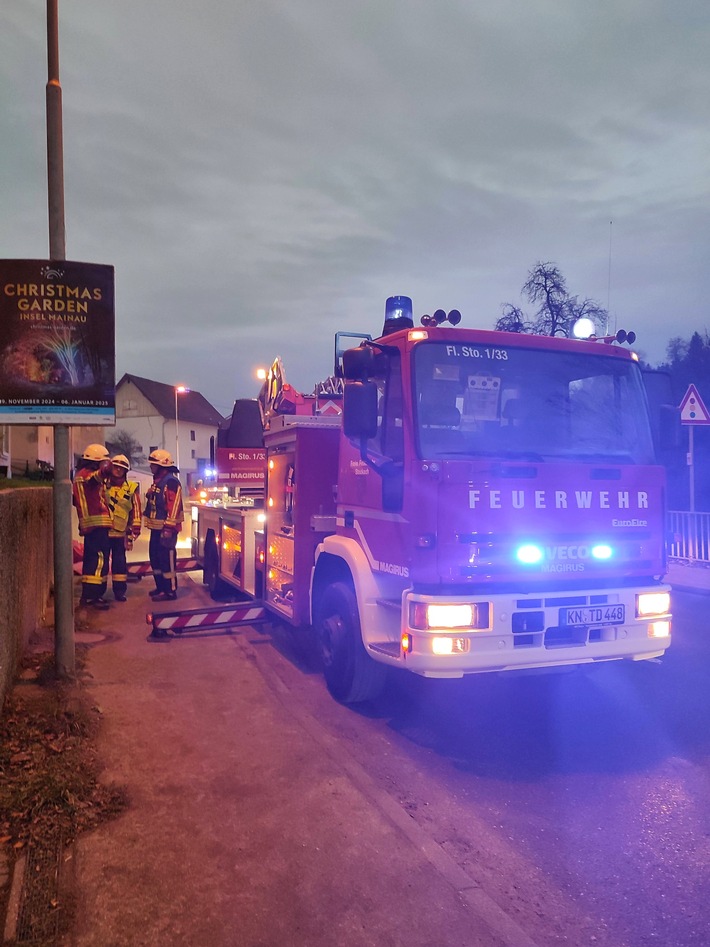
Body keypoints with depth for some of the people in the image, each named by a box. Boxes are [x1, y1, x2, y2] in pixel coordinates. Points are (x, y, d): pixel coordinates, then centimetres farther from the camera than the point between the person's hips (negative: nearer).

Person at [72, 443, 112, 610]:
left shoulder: (79, 475, 20)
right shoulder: (88, 474, -12)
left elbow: (75, 499, 27)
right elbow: (104, 470, -35)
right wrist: (106, 465, -19)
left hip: (87, 524, 11)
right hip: (97, 523, -11)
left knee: (90, 558, 14)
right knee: (100, 558, -11)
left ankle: (87, 594, 20)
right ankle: (92, 595, -14)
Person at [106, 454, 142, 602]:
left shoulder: (132, 487, 2)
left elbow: (136, 509, 3)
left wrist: (135, 529, -1)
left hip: (121, 532, 0)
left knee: (120, 561, 5)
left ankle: (119, 590, 13)